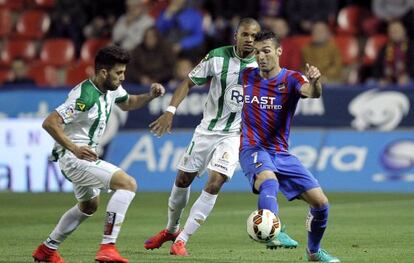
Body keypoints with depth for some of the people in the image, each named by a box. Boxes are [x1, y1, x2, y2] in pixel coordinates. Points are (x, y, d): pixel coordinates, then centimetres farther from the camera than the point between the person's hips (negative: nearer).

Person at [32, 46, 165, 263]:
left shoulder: (112, 88, 2)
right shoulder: (85, 96, -26)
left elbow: (127, 103, 24)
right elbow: (49, 123, -30)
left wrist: (149, 96, 5)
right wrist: (75, 149, -36)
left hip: (85, 154, 11)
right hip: (74, 157, -11)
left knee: (89, 205, 30)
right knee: (128, 184, -22)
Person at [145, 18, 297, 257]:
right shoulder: (218, 57, -9)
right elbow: (189, 83, -3)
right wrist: (171, 111, -12)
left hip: (235, 135, -1)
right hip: (207, 130, 1)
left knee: (214, 185, -17)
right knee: (183, 180, 9)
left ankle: (182, 240, -9)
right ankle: (171, 229, 35)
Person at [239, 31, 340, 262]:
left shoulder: (291, 79, -3)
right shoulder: (246, 76, 4)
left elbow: (313, 93, -28)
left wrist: (315, 82, -47)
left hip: (281, 154, 2)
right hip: (253, 150, -2)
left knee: (321, 202, -2)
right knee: (268, 180, -38)